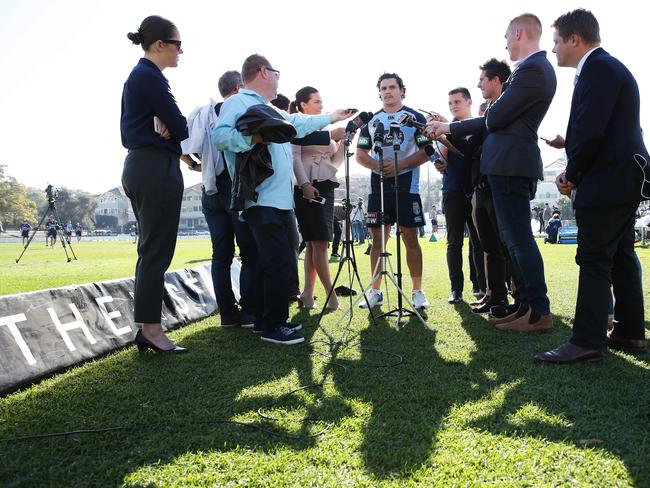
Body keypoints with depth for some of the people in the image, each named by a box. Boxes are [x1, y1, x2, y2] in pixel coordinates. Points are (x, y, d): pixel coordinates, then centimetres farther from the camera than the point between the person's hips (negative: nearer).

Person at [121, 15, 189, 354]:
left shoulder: (136, 76, 20)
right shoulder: (151, 76, -10)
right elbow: (179, 126, -13)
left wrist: (163, 129, -2)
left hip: (138, 167, 10)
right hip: (157, 169, -10)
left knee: (150, 250, 11)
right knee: (157, 252, -7)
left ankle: (147, 328, 15)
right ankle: (151, 329, -1)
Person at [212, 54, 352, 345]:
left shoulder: (269, 110, 26)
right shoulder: (238, 102, -4)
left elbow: (300, 123, 39)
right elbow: (219, 135, -19)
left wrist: (332, 118, 47)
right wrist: (252, 137, -30)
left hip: (279, 200, 10)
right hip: (261, 200, -10)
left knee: (271, 261, 11)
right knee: (280, 259, -12)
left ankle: (265, 320, 19)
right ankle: (273, 326, -4)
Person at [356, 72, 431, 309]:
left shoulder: (415, 118, 5)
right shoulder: (371, 120, 14)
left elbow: (427, 151, -2)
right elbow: (360, 154, 12)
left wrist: (400, 165, -15)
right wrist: (377, 165, -9)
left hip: (406, 185, -3)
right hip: (378, 185, 3)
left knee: (410, 238, -2)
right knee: (378, 238, 5)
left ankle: (417, 291, 6)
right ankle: (375, 291, 13)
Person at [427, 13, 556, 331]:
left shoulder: (532, 69, -13)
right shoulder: (534, 67, 19)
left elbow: (494, 118, -16)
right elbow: (495, 120, 21)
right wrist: (449, 128, 22)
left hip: (511, 165, -10)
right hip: (510, 164, 10)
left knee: (519, 239, -7)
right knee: (514, 239, 12)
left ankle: (539, 313, 0)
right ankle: (527, 307, 19)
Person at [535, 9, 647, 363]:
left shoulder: (599, 69, -14)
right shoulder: (606, 67, 18)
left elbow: (591, 131, -22)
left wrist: (571, 175, -8)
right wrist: (574, 171, 8)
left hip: (607, 183, -10)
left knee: (594, 261, -9)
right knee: (621, 257, 13)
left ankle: (586, 341, -5)